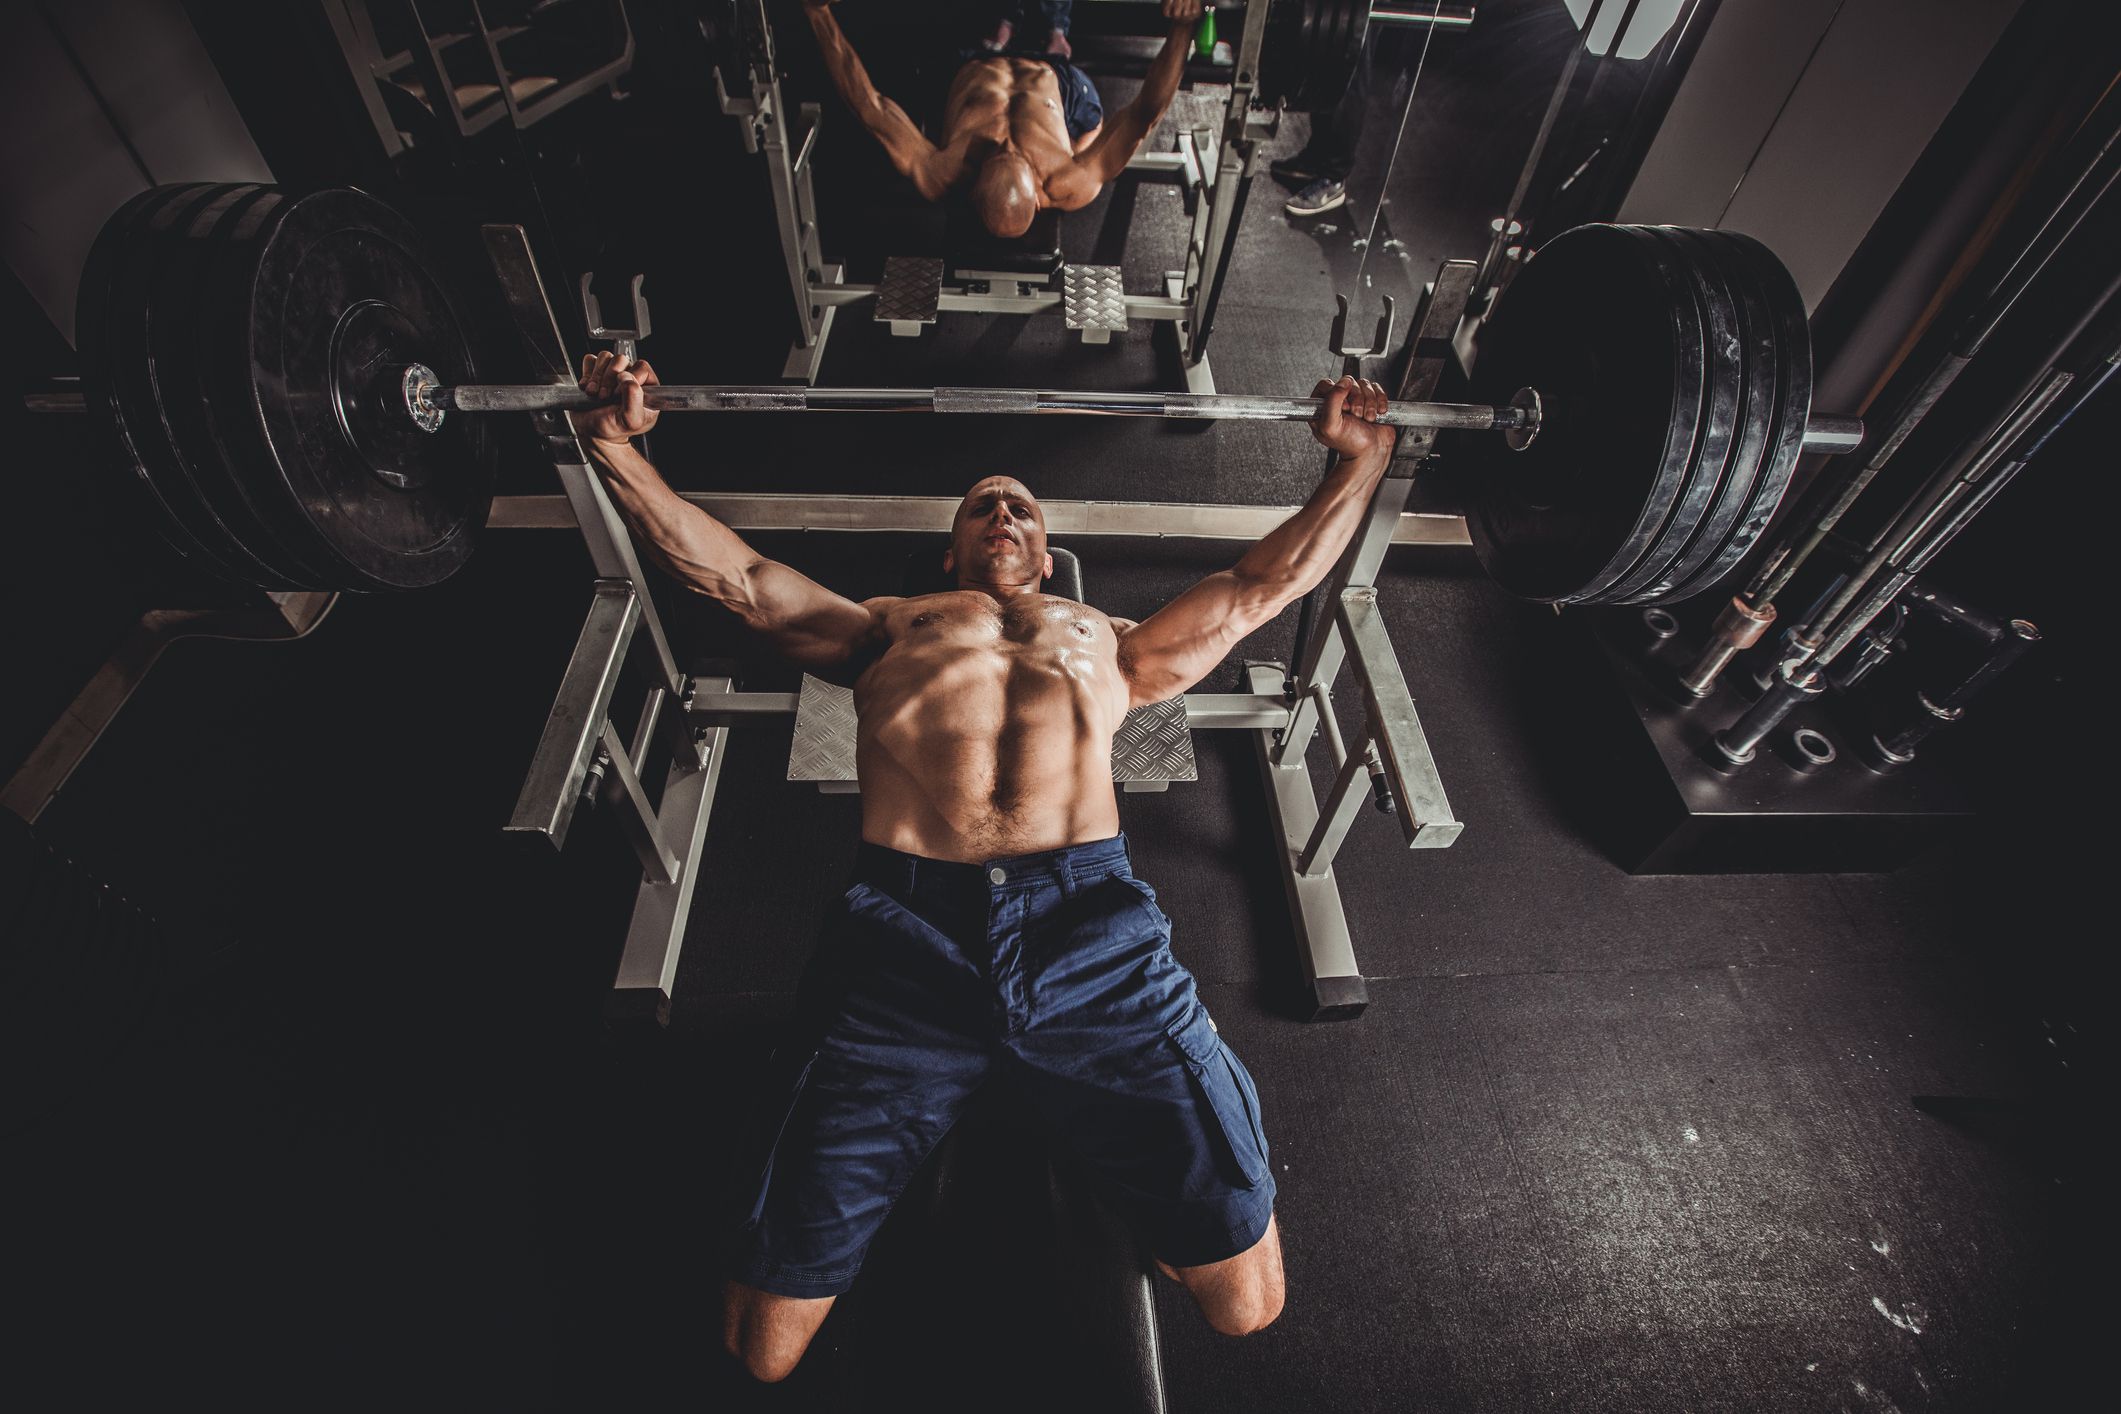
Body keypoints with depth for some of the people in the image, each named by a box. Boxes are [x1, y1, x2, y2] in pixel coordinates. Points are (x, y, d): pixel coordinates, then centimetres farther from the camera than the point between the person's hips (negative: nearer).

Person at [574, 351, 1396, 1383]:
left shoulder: (1108, 641, 33)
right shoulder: (889, 625, 31)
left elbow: (1261, 584, 34)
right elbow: (727, 572, 27)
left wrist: (1357, 462, 33)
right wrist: (616, 445, 20)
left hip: (1094, 929, 1)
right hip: (903, 932, 0)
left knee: (1246, 1299, -5)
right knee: (766, 1343, -4)